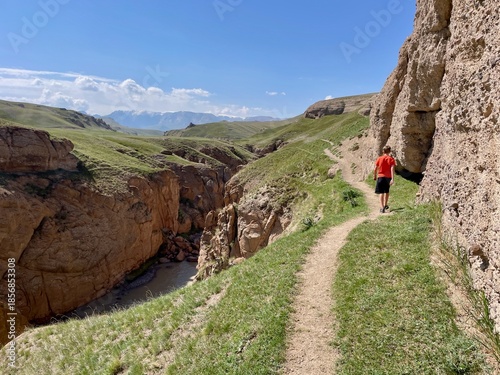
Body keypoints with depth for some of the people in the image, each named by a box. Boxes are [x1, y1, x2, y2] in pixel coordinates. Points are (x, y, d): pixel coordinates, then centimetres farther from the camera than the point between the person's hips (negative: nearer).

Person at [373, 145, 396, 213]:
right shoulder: (391, 159, -2)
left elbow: (375, 168, 0)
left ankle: (382, 207, -17)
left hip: (380, 177, -1)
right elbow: (392, 169, -12)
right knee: (386, 191, 21)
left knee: (381, 192, -4)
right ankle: (385, 205, 35)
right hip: (388, 177, 1)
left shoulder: (379, 158, 0)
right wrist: (392, 179, -17)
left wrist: (374, 176, 15)